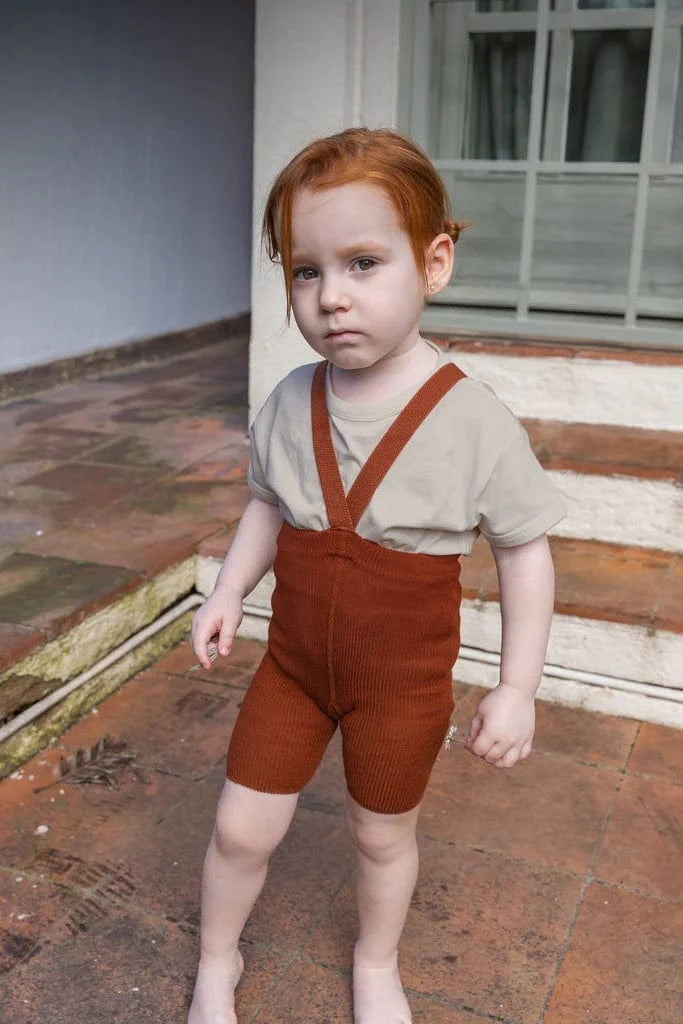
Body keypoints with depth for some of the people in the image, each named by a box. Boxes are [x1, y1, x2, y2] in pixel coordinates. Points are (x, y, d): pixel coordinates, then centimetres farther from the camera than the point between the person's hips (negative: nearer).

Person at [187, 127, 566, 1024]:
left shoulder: (474, 421, -21)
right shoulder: (289, 405, -10)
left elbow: (524, 550, -11)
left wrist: (517, 689, -12)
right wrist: (230, 589, -4)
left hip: (404, 682, -2)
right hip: (294, 660, 3)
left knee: (383, 837, 19)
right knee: (242, 828, 10)